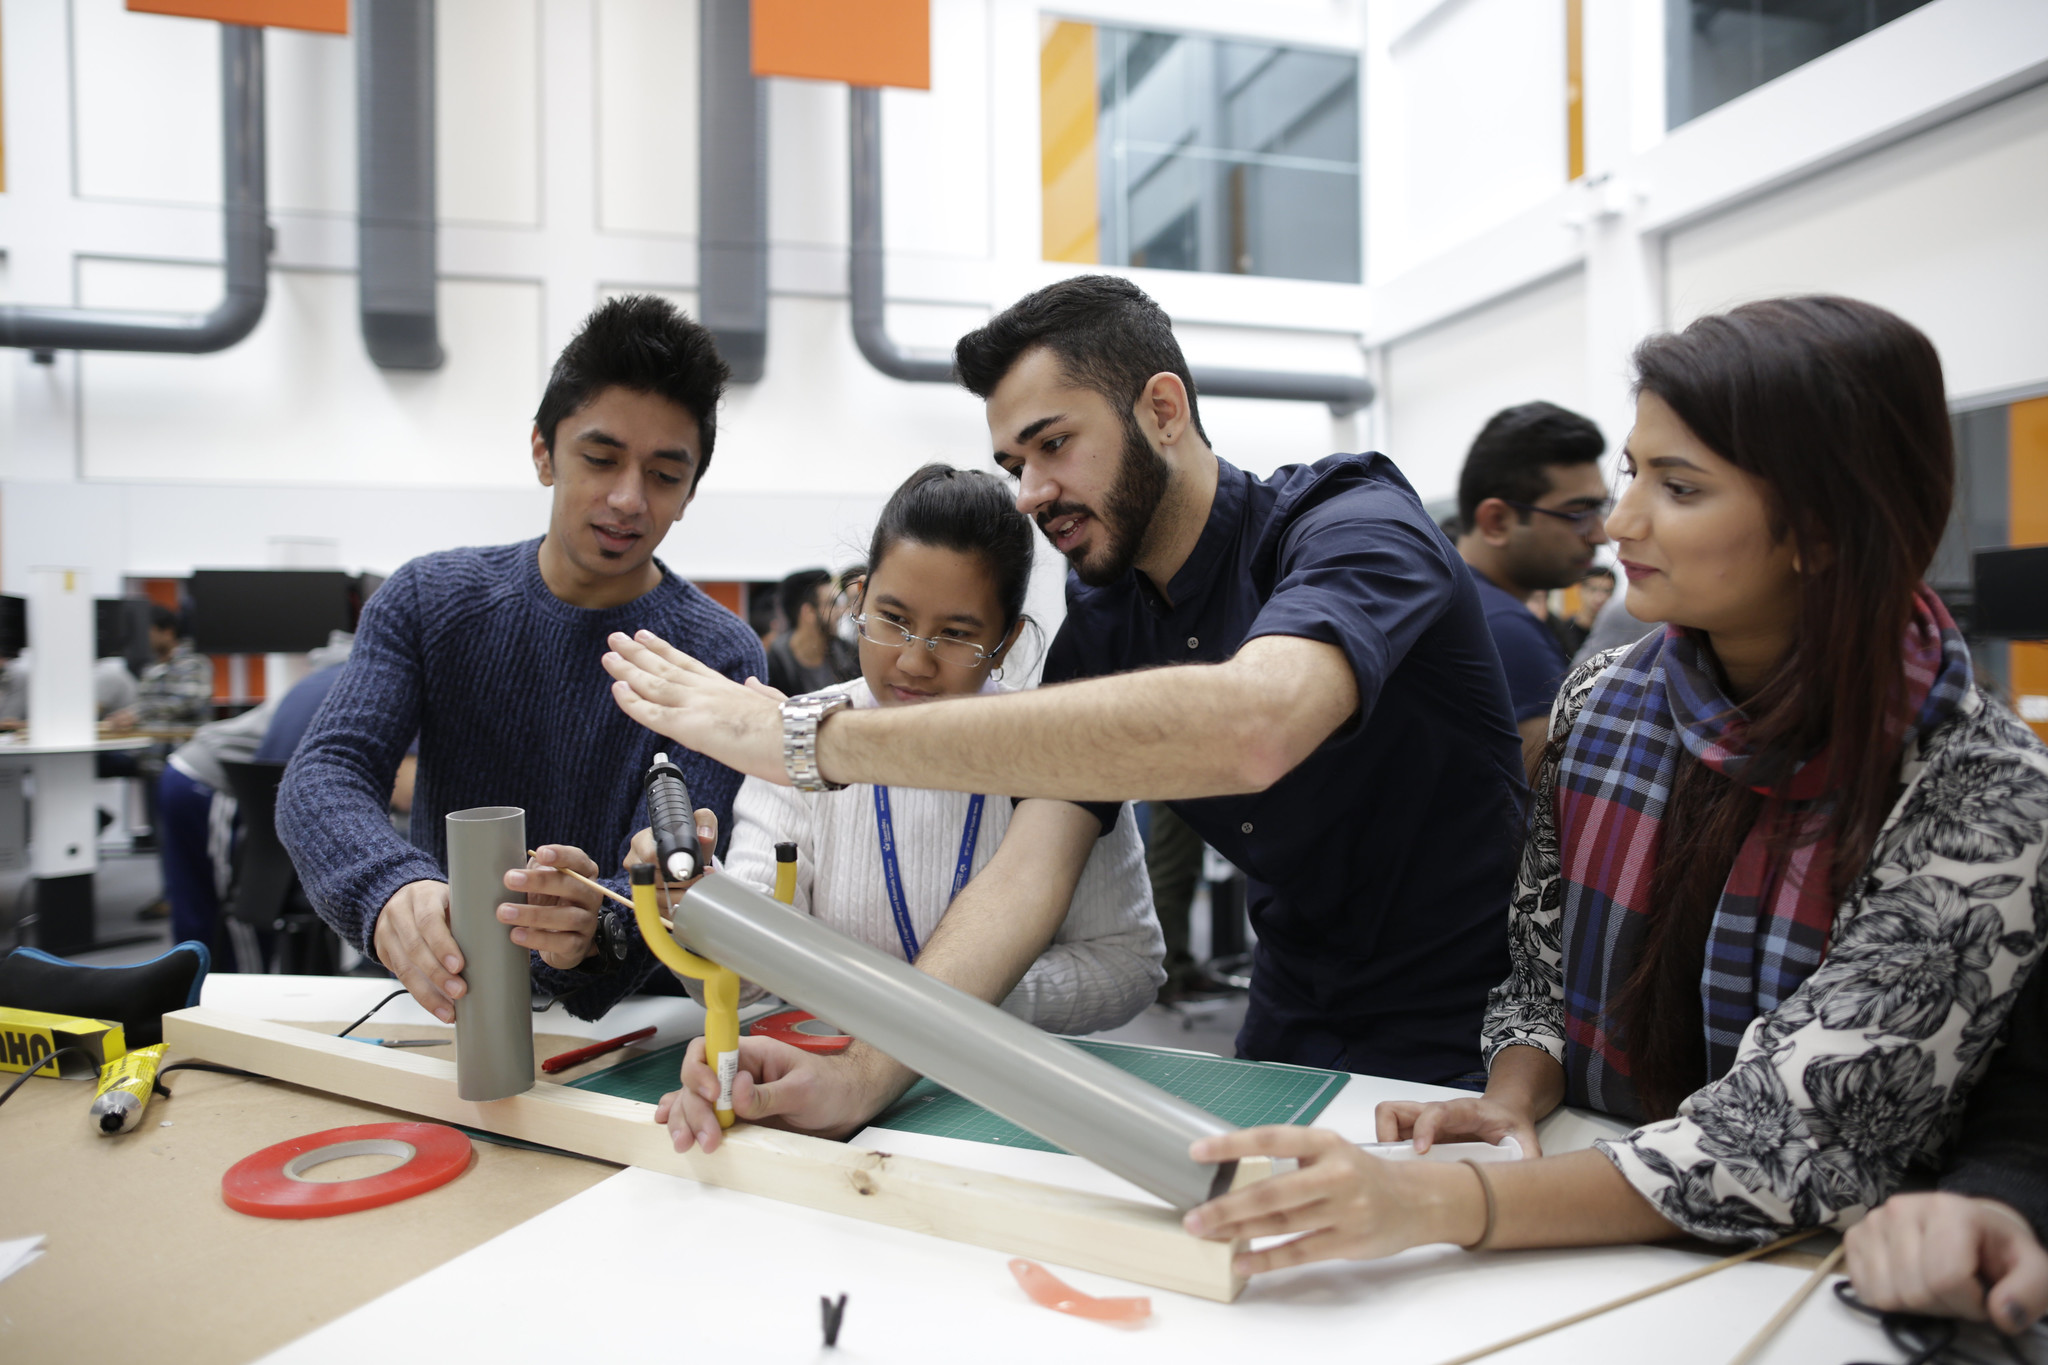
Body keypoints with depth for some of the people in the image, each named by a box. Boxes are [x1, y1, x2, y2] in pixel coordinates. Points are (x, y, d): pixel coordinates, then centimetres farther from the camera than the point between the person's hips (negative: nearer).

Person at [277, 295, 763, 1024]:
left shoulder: (718, 657, -8)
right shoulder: (428, 600, 1)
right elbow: (321, 777, -11)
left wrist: (595, 931, -38)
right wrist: (394, 893, -32)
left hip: (623, 1020, -2)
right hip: (439, 1010, 2)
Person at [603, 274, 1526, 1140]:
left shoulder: (1353, 526, -20)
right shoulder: (1101, 620, 0)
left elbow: (1247, 729, -42)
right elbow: (1029, 875, -9)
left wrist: (814, 736, -40)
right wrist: (866, 1075, -27)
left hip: (1464, 1055, -4)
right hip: (1287, 1049, 5)